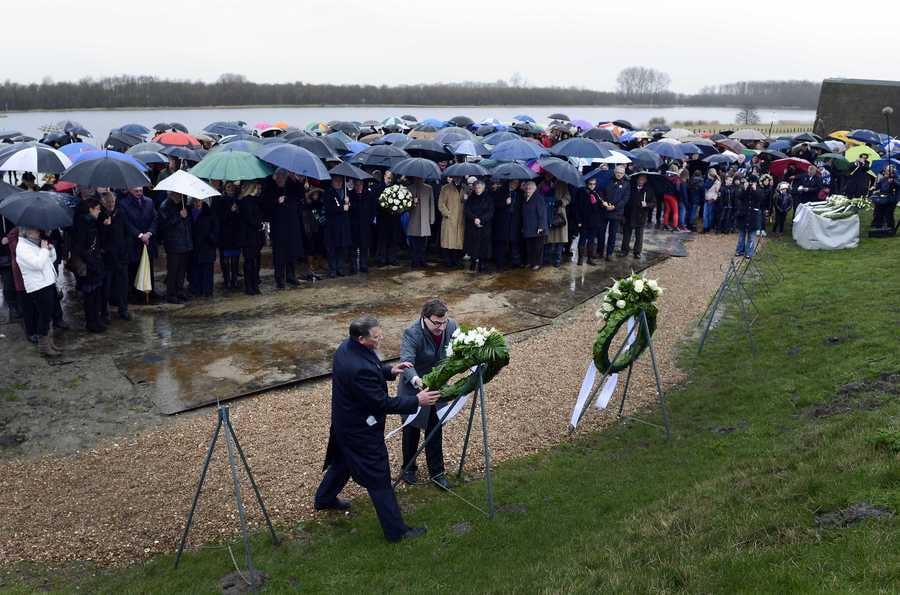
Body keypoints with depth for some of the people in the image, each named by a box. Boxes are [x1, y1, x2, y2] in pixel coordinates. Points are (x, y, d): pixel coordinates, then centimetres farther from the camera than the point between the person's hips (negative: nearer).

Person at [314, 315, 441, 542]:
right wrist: (417, 400, -21)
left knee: (343, 460, 32)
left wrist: (389, 370, 0)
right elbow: (383, 404, -28)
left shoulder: (346, 346, -8)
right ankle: (396, 530, 18)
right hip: (361, 430, -10)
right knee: (379, 479, 4)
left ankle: (324, 498, 54)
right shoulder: (360, 369, -37)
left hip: (345, 422, 10)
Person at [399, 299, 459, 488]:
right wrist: (416, 380, -61)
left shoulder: (451, 326, -16)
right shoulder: (412, 333, -31)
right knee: (412, 430, 17)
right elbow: (406, 362, -41)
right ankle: (409, 469, 40)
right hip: (414, 388, -4)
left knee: (435, 430, 17)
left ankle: (436, 471, 34)